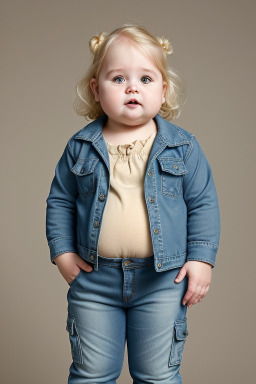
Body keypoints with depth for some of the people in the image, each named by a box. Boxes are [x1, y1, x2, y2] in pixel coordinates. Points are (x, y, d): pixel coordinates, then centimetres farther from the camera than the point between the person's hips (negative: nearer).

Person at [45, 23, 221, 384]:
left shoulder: (183, 146, -3)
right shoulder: (80, 147, -1)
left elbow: (203, 203, 1)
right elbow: (60, 200, 8)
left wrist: (202, 258, -5)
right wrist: (62, 251, 0)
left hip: (163, 281, -1)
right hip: (94, 279, 1)